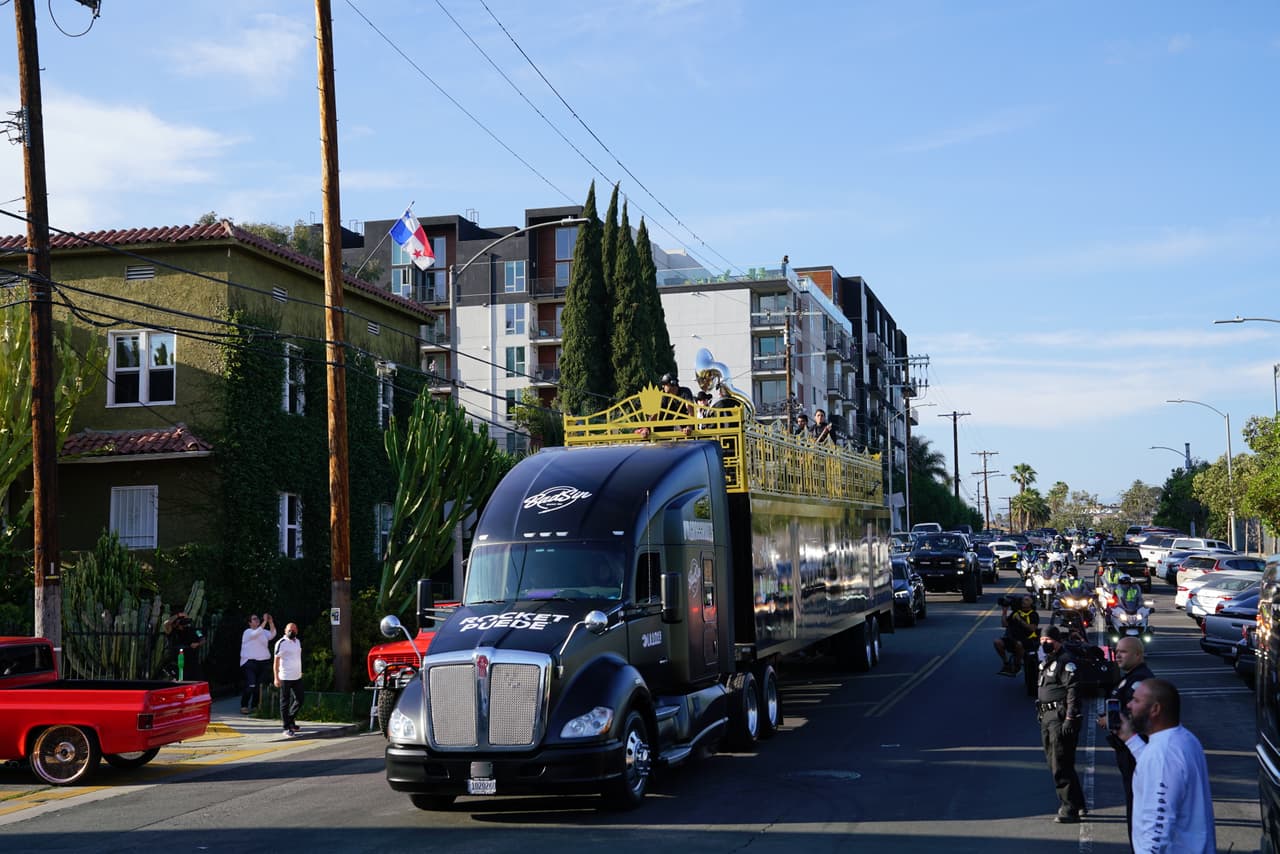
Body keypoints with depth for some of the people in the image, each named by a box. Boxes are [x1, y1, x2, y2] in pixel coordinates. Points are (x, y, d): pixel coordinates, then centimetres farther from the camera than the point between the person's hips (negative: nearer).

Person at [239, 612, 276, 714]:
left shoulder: (263, 632, 13)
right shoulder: (248, 632, -3)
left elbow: (272, 634, -5)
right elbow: (256, 633, -23)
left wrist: (271, 622, -16)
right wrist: (265, 621, -27)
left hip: (264, 662, 5)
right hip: (250, 662, -5)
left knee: (259, 686, 5)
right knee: (250, 685, -14)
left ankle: (254, 706, 15)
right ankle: (244, 706, -5)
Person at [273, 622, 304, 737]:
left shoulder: (297, 642, 12)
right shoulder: (281, 643, -11)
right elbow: (276, 661, -12)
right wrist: (276, 678, -16)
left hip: (297, 677, 7)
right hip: (285, 678, -7)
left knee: (299, 700, 11)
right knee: (285, 703, 1)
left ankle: (291, 721, 27)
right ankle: (287, 728, 5)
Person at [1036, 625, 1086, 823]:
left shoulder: (1066, 661, -12)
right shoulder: (1046, 662, 19)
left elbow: (1073, 691, -19)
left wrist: (1069, 718, -24)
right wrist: (1041, 714, 23)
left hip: (1061, 717, -10)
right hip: (1047, 717, 10)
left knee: (1061, 766, -10)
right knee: (1054, 764, 15)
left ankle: (1070, 809, -5)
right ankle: (1077, 803, 27)